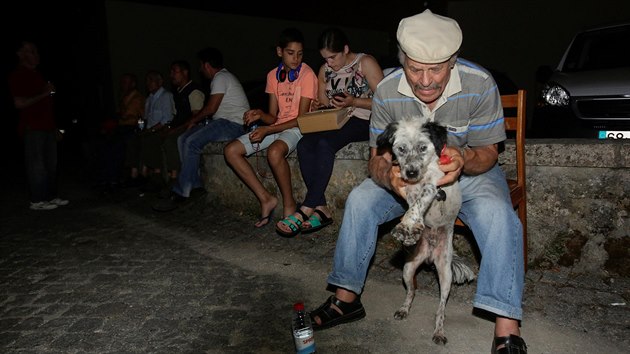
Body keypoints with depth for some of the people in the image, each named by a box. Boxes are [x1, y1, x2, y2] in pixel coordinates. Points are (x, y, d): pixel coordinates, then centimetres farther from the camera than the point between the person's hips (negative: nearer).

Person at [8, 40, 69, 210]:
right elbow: (19, 103, -15)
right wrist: (43, 94, -13)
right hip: (32, 128, -8)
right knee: (36, 164, -5)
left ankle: (51, 196, 18)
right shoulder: (17, 75, -5)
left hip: (47, 126, 8)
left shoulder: (36, 74, 21)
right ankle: (37, 201, 1)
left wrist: (54, 126, 20)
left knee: (51, 163, 10)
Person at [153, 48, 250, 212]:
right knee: (183, 139, 1)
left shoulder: (221, 78, -9)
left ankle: (181, 194, -20)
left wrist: (192, 120, 0)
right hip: (223, 122, 10)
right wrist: (194, 121, 13)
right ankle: (195, 184, -3)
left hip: (233, 124, -10)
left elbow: (211, 108, -15)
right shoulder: (222, 77, 24)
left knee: (192, 143, -24)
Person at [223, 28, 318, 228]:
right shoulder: (273, 75, 8)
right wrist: (260, 115, -17)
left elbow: (301, 119, -14)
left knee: (274, 151, -38)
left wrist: (268, 130, -21)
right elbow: (273, 117, 6)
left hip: (297, 128, -6)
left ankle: (289, 204, -16)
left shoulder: (307, 74, -9)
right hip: (276, 126, 7)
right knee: (231, 151, -7)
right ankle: (266, 199, -4)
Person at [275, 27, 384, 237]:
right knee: (304, 145, -25)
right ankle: (321, 208, -26)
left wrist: (354, 102, -19)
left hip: (362, 121, -6)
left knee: (325, 143, -34)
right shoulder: (325, 70, 16)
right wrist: (319, 106, -1)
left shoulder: (366, 63, -2)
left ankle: (306, 209, -32)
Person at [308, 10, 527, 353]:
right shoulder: (387, 91, -18)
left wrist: (463, 159, -42)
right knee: (360, 200, -18)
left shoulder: (480, 84, -23)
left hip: (470, 172, -2)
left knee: (498, 214, -33)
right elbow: (377, 157, -15)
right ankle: (346, 298, -3)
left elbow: (488, 153, -16)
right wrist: (389, 176, -41)